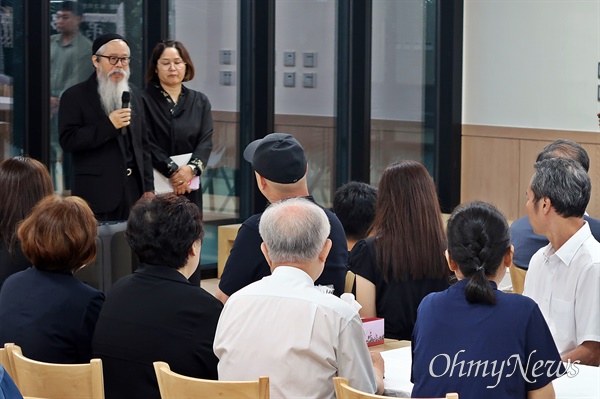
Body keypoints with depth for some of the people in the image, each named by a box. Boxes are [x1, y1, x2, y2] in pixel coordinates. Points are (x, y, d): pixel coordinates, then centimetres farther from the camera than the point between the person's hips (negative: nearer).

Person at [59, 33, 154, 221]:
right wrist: (108, 125, -18)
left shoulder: (133, 94, 16)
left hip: (133, 190, 5)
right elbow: (67, 140, -11)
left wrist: (148, 187, 13)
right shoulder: (75, 96, -1)